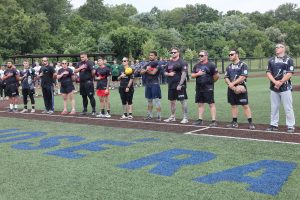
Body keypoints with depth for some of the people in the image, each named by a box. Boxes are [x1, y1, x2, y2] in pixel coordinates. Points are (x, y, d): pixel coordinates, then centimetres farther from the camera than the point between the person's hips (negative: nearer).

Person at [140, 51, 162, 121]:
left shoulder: (157, 64, -8)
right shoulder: (147, 64, 14)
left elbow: (153, 72, -19)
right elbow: (141, 72, 8)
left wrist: (146, 71, -2)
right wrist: (146, 70, -13)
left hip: (155, 84, -7)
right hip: (147, 84, 7)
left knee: (156, 100, -6)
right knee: (149, 100, 14)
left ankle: (159, 116, -3)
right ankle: (149, 115, 22)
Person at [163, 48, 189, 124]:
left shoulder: (182, 62, -7)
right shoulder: (169, 63, 14)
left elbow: (184, 74, -14)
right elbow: (165, 72, 21)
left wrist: (180, 84, -20)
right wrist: (169, 74, -3)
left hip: (179, 85, -7)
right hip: (171, 85, 7)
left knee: (183, 100, -4)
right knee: (172, 101, 13)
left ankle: (185, 118, 2)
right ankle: (172, 117, 26)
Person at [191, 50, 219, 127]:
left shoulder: (211, 65, -7)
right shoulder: (196, 66, 12)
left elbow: (217, 75, -6)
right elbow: (192, 75, 9)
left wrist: (211, 81, 4)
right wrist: (198, 74, -8)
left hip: (208, 88, -7)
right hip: (199, 88, 7)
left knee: (211, 104, -4)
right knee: (200, 104, 13)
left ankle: (213, 121, -3)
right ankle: (200, 120, 22)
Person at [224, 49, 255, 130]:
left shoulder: (243, 65, -6)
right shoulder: (229, 66, 13)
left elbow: (243, 77, -17)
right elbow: (226, 78, 9)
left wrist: (233, 83, -18)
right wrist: (230, 85, -9)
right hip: (231, 89, 6)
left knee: (245, 105, -5)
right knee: (233, 105, 11)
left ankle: (250, 123, -1)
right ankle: (234, 122, 20)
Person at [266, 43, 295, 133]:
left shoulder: (288, 60, -1)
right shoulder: (271, 60, 11)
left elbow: (289, 74, -10)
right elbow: (268, 73, 3)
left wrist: (280, 82, -17)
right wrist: (275, 82, -12)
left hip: (285, 88, -4)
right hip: (273, 88, 5)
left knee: (288, 108, -3)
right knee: (274, 108, 10)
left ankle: (291, 126, 4)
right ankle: (274, 125, 19)